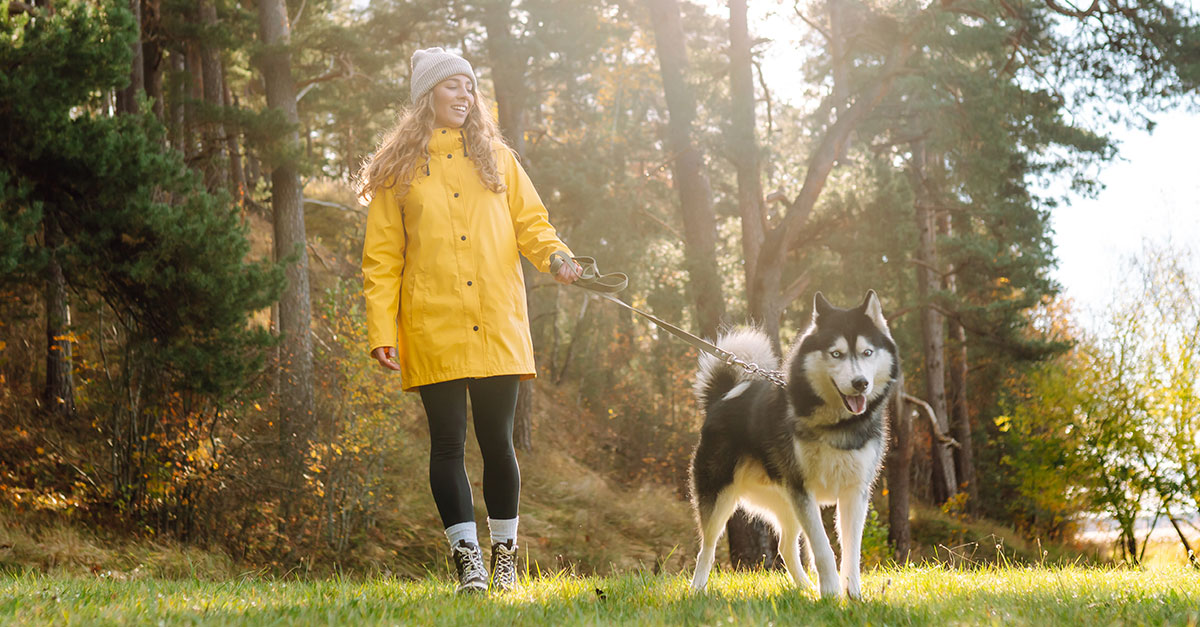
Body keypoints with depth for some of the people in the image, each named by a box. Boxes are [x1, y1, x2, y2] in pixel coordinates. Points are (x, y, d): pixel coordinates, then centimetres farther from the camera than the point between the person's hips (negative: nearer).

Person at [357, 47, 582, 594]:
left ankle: (505, 557, 14)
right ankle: (468, 561, 4)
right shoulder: (398, 169, 7)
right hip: (433, 332, -1)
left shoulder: (496, 157, 14)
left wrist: (555, 256, -10)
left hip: (497, 328, 2)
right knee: (448, 444, -1)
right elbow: (381, 257, 4)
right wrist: (381, 331, -5)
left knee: (497, 442, 3)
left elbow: (530, 221, 13)